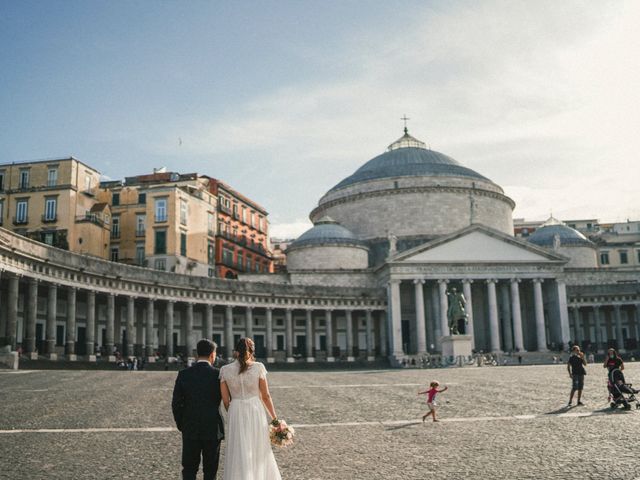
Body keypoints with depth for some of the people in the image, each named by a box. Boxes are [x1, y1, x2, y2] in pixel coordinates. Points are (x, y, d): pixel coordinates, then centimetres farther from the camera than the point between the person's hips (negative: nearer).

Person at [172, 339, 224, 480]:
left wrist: (181, 425, 11)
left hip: (190, 431, 1)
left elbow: (176, 403, -2)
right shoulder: (218, 374, -9)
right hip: (213, 430, -1)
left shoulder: (183, 374, -4)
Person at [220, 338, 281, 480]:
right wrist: (274, 418, 9)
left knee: (239, 456, 6)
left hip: (236, 414, 0)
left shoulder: (225, 370, -2)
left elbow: (225, 400, 3)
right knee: (259, 454, 16)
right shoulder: (258, 367, -5)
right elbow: (266, 396, -1)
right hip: (256, 412, 0)